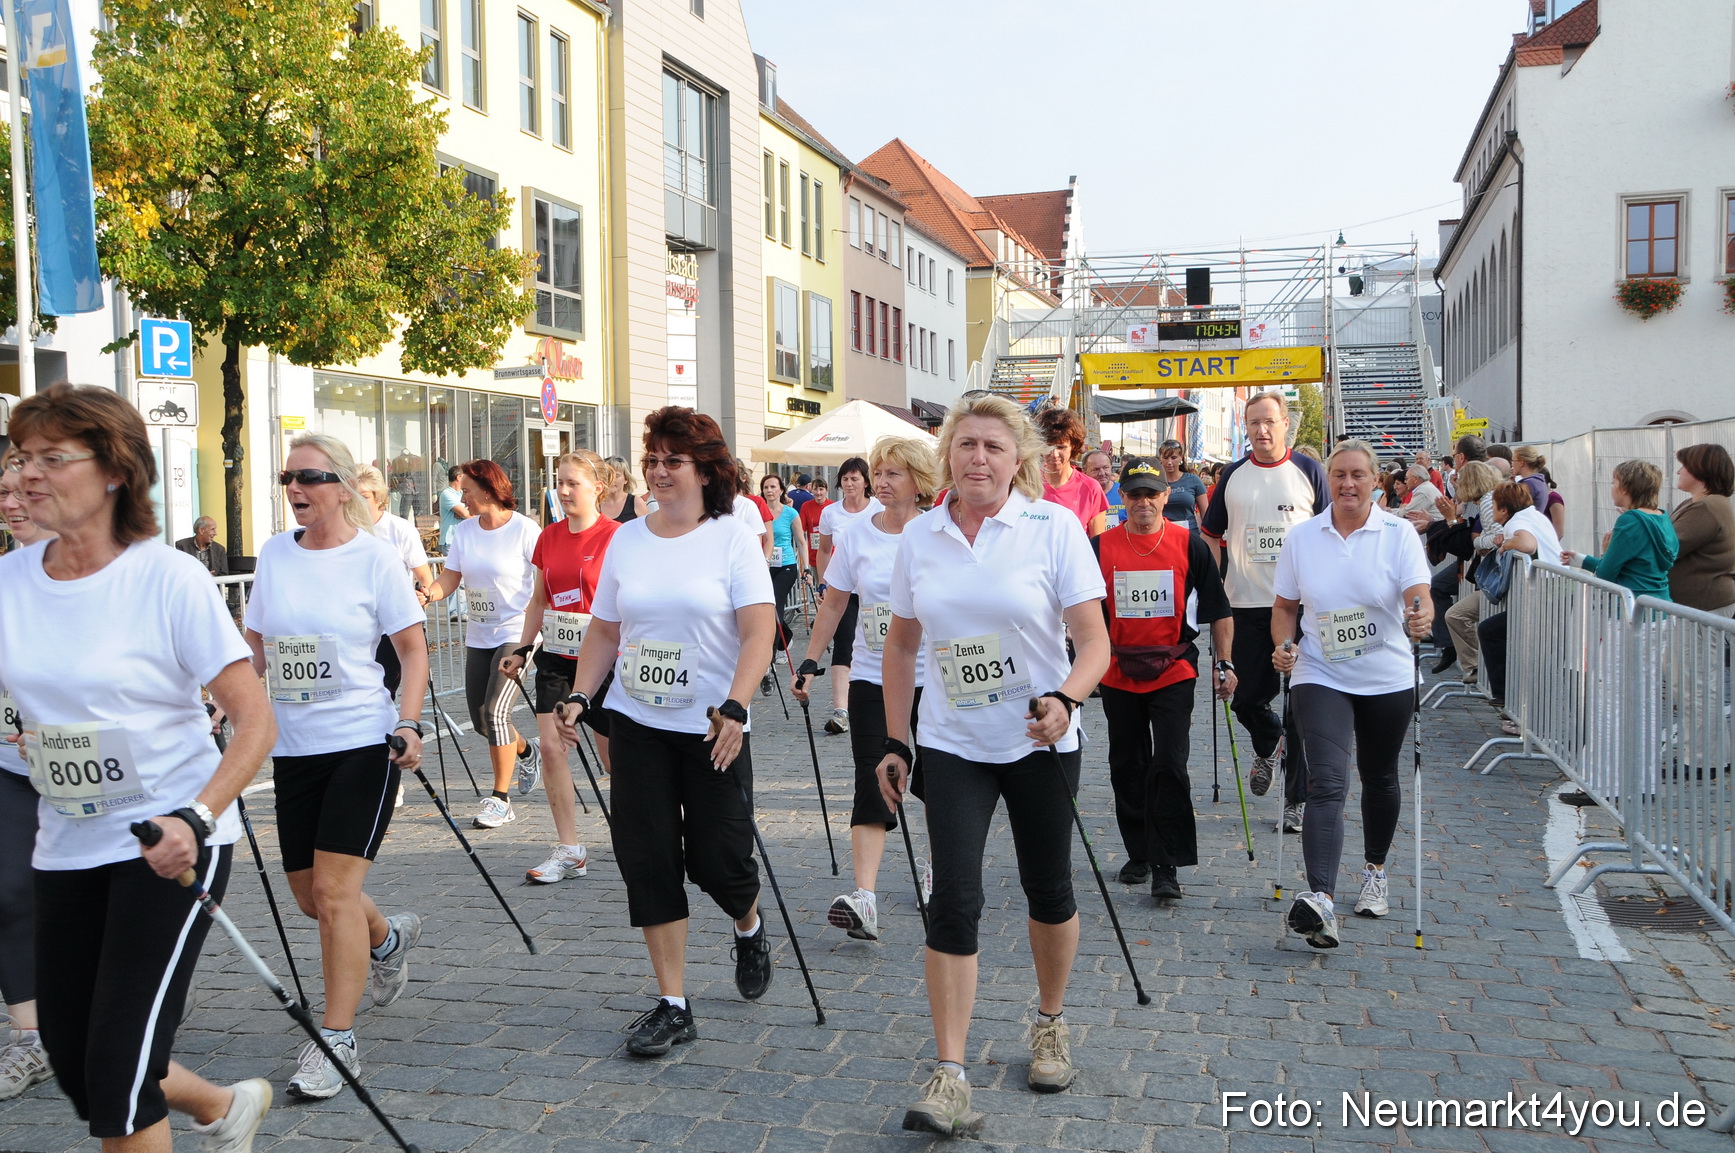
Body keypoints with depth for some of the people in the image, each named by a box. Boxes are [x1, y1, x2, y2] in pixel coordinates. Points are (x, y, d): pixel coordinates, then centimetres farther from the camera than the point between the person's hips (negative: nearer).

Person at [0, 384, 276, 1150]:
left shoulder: (170, 579, -14)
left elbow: (256, 721, -15)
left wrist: (196, 819, -27)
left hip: (169, 840, -6)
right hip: (66, 847, 6)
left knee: (117, 1077, -8)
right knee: (75, 1069, 14)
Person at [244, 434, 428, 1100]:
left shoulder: (374, 556, -7)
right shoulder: (274, 554, 7)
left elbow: (413, 648, -3)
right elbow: (255, 646, 16)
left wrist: (409, 724, -14)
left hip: (363, 740, -5)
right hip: (292, 745, 6)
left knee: (334, 890, -10)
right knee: (308, 895, 12)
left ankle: (337, 1040, 2)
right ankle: (388, 939, 44)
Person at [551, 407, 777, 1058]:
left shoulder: (733, 538, -6)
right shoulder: (625, 541, 7)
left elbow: (759, 632, -14)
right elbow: (603, 633, 13)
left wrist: (735, 706, -27)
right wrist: (579, 696, 0)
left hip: (712, 728, -4)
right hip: (637, 724, 4)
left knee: (717, 858, -2)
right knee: (648, 859, 0)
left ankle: (750, 929, 35)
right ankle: (673, 1007, 10)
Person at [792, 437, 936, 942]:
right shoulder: (857, 536, 2)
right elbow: (833, 603, 8)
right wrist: (810, 661, 3)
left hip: (934, 677, -1)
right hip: (872, 678, 1)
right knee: (873, 785, -8)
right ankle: (865, 899, -15)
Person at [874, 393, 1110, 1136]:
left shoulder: (1054, 527, -9)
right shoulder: (919, 537, 1)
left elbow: (1094, 641, -12)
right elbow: (900, 645, 10)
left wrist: (1064, 700, -31)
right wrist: (894, 743, 7)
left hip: (1039, 741, -1)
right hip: (952, 746, 2)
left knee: (1047, 888, 13)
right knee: (953, 900, -7)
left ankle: (1050, 1024, 38)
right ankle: (950, 1080, -3)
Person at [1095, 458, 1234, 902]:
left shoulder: (1190, 545, -2)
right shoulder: (1101, 547, 1)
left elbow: (1219, 610, 4)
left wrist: (1225, 664, 1)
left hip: (1174, 671, -2)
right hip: (1118, 674, 2)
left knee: (1169, 765, -10)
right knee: (1127, 769, 11)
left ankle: (1166, 866, -3)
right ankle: (1139, 854, 27)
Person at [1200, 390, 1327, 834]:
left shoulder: (1309, 472, 2)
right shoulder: (1232, 476, 7)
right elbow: (1211, 536, 14)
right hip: (1245, 605, 2)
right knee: (1245, 698, 6)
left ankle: (1296, 799, 7)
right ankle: (1267, 747, 40)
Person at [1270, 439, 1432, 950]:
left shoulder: (1398, 533, -4)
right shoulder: (1301, 537, 1)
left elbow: (1419, 595, -15)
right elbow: (1285, 606, 9)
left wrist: (1420, 617, -37)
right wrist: (1282, 644, -10)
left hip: (1387, 679, 1)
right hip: (1320, 677, 0)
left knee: (1379, 777, 16)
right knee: (1326, 783, -16)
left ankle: (1374, 871, 42)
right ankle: (1320, 901, -27)